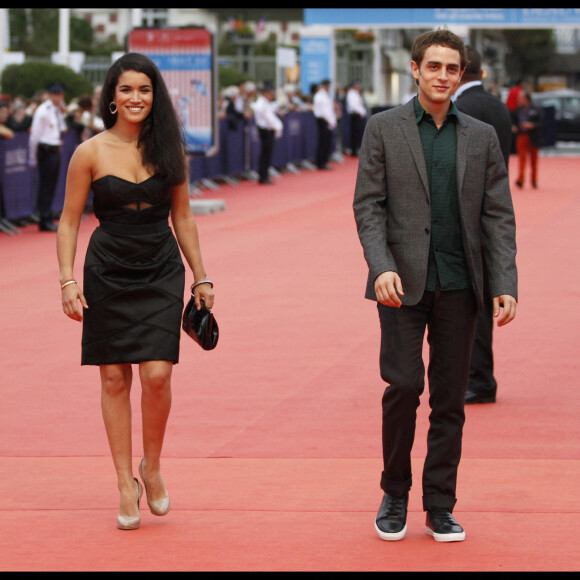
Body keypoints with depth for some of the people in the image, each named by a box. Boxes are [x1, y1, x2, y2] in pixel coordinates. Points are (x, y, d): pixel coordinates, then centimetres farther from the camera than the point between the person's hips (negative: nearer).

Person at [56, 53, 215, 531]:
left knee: (157, 374, -11)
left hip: (161, 272, 1)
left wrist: (201, 278, 10)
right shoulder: (91, 153, -3)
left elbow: (182, 218, 11)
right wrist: (68, 280, -8)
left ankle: (152, 466, 13)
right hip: (107, 274, -1)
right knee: (115, 378, 2)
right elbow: (69, 222, 1)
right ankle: (126, 484, 12)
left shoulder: (169, 150, 3)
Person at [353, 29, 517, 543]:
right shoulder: (385, 128, 3)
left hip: (459, 284, 2)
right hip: (403, 280, -2)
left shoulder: (482, 137, 9)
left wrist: (506, 285, -3)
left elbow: (499, 215, 7)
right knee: (404, 386, -9)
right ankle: (394, 496, 11)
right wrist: (382, 267, -15)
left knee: (450, 398, 4)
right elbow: (368, 205, -1)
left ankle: (440, 508, 12)